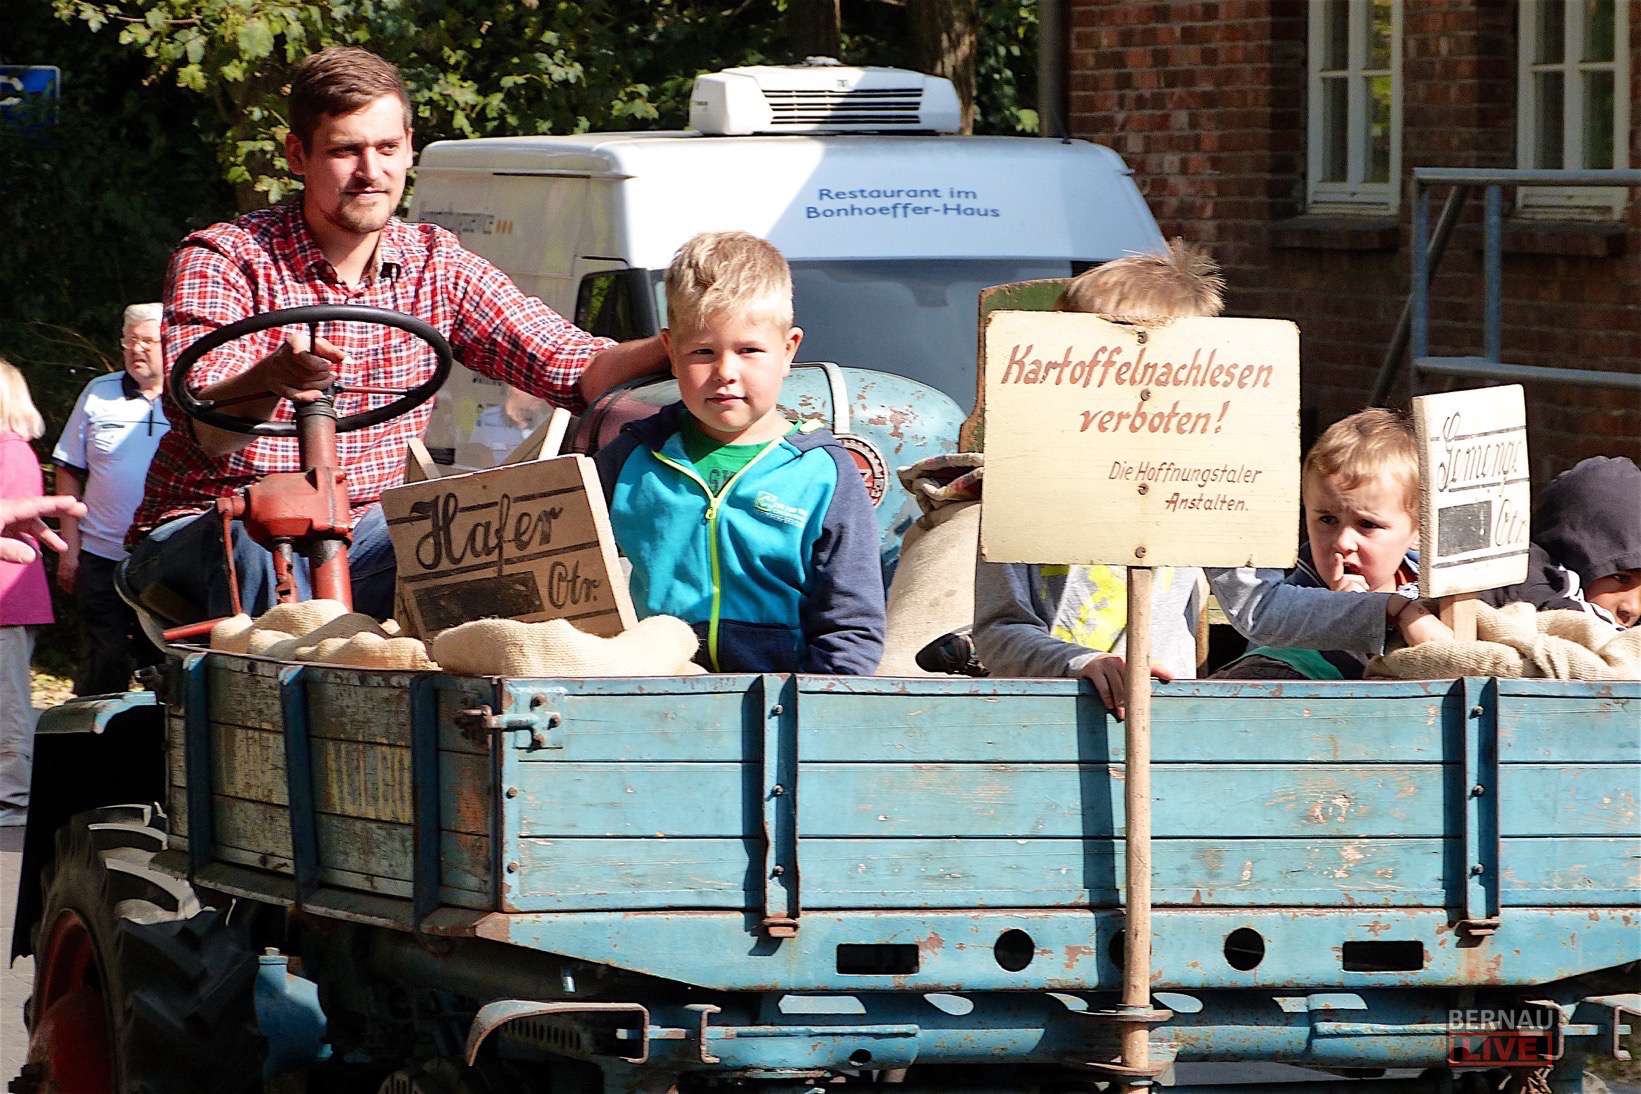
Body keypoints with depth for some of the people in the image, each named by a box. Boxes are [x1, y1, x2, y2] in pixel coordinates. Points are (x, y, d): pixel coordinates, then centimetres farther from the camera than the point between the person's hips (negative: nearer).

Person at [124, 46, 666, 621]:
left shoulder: (438, 266, 4)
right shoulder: (220, 261, -10)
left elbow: (570, 367, -5)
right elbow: (205, 427, -25)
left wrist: (669, 350, -27)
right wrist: (273, 381, -49)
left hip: (360, 530, 4)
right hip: (207, 526, -4)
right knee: (262, 550, -37)